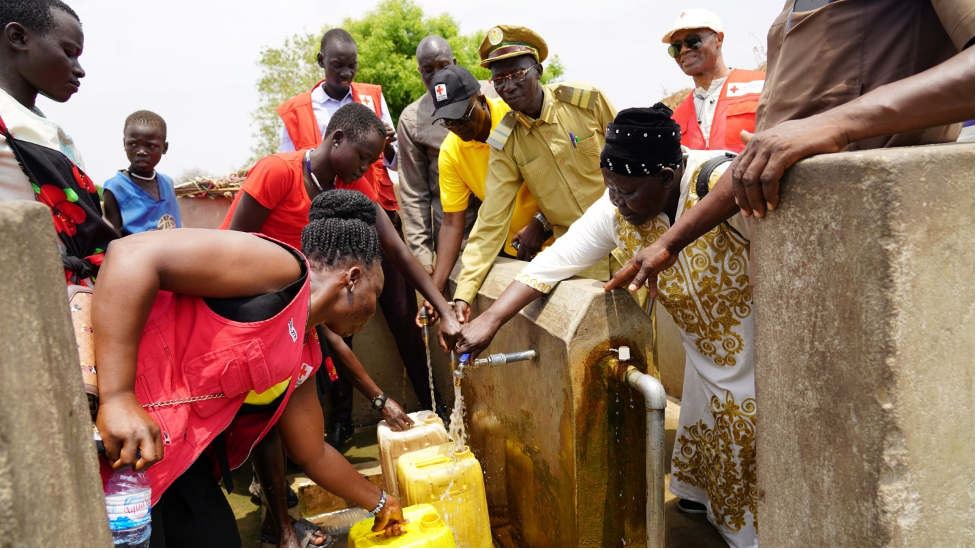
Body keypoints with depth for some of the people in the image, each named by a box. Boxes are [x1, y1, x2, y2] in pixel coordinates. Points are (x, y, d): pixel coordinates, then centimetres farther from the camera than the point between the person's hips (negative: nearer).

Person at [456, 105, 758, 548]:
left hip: (759, 358, -5)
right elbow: (555, 260, -8)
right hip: (706, 359, 5)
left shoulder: (721, 187, -30)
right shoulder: (618, 210, -11)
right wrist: (491, 319, -13)